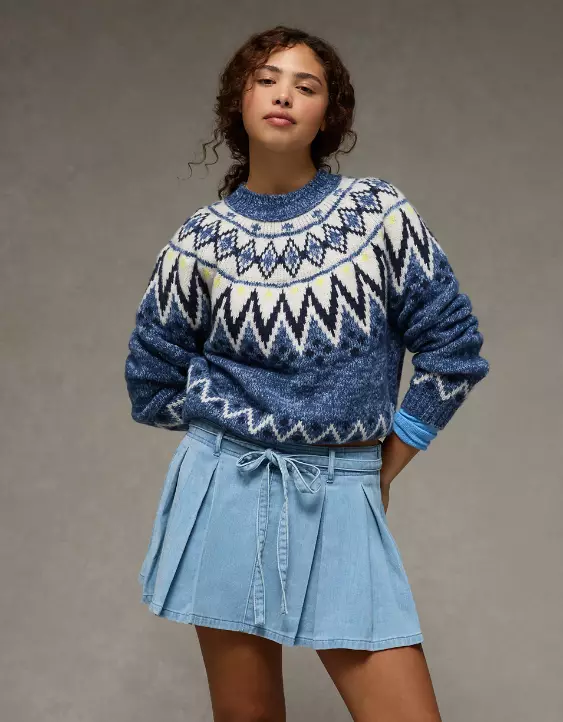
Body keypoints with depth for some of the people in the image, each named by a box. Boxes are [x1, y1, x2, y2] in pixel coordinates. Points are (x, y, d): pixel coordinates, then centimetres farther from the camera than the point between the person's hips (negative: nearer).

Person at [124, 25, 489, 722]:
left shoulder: (378, 212, -1)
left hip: (341, 500, 0)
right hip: (226, 488, 1)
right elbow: (151, 376, 13)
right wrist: (228, 433, 11)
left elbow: (453, 349, 3)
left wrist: (384, 468, 5)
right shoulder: (203, 237, 2)